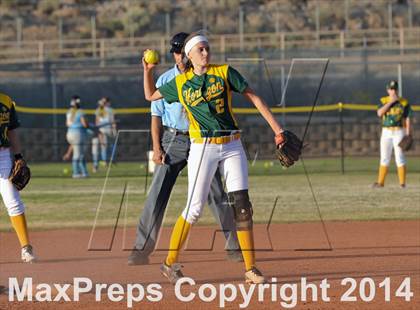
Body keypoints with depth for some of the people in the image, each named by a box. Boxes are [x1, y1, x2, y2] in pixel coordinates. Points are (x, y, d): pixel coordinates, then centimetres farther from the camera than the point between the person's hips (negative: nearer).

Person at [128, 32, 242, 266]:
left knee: (218, 196, 0)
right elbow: (157, 116, 4)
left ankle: (234, 247, 8)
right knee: (157, 196, -6)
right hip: (173, 141, 0)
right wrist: (157, 148, -5)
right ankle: (142, 250, -3)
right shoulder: (165, 81, 5)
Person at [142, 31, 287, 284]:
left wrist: (277, 128, -4)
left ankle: (251, 268, 0)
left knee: (241, 205, -4)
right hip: (203, 148, -1)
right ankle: (170, 263, 8)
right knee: (195, 208, -5)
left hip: (232, 147, 1)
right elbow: (150, 95, 19)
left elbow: (254, 98, 2)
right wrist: (148, 71, 2)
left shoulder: (224, 73, 2)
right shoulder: (180, 83, 5)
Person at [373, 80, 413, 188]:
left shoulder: (404, 102, 0)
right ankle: (380, 182, 9)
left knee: (400, 158, -7)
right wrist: (391, 102, -15)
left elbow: (407, 120, -1)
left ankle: (402, 183, -6)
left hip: (399, 132, -3)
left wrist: (408, 136, -9)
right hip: (386, 133, 3)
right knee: (384, 158, 5)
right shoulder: (383, 101, 5)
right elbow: (379, 113, -13)